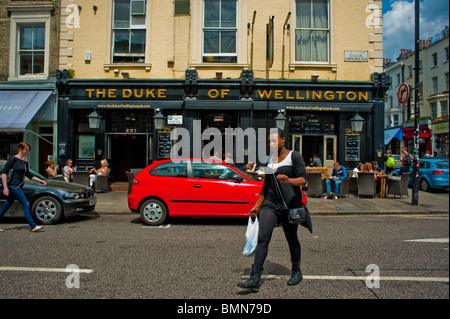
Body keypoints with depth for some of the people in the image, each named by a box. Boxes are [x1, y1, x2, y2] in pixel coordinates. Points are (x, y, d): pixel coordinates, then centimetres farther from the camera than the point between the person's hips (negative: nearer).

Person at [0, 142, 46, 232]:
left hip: (19, 186, 8)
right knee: (26, 205, -10)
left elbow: (28, 174, 22)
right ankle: (33, 226, -7)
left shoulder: (25, 160, 11)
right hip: (13, 185, -8)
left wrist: (39, 180, 15)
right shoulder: (13, 159, -11)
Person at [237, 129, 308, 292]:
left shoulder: (294, 156, -1)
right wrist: (257, 206, 18)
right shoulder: (270, 160, 15)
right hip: (270, 204, 4)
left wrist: (289, 180, -31)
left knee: (292, 239, 8)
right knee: (262, 238, -9)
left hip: (290, 204, -4)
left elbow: (303, 179, -10)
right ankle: (255, 279, -12)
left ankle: (296, 272, 31)